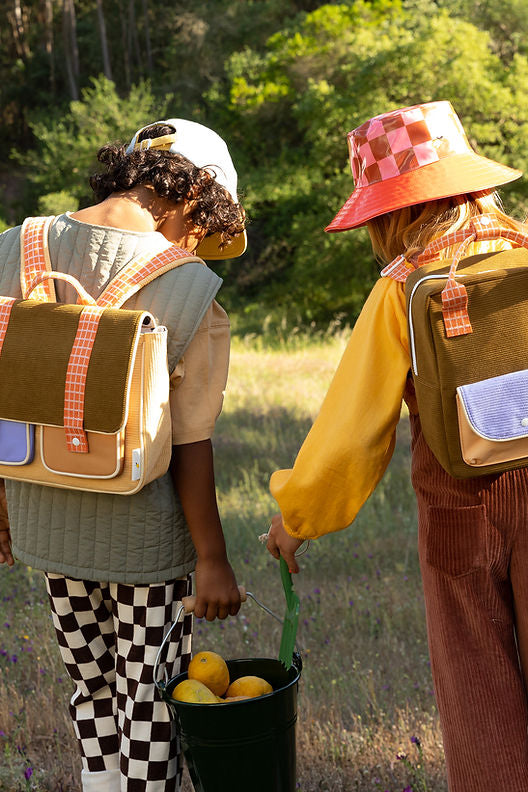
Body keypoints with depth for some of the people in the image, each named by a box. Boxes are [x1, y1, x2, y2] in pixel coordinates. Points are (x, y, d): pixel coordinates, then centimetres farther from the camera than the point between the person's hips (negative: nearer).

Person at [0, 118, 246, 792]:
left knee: (92, 685, 21)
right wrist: (212, 559, -5)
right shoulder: (191, 290, -17)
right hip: (143, 533, -4)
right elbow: (189, 445, -15)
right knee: (151, 702, 12)